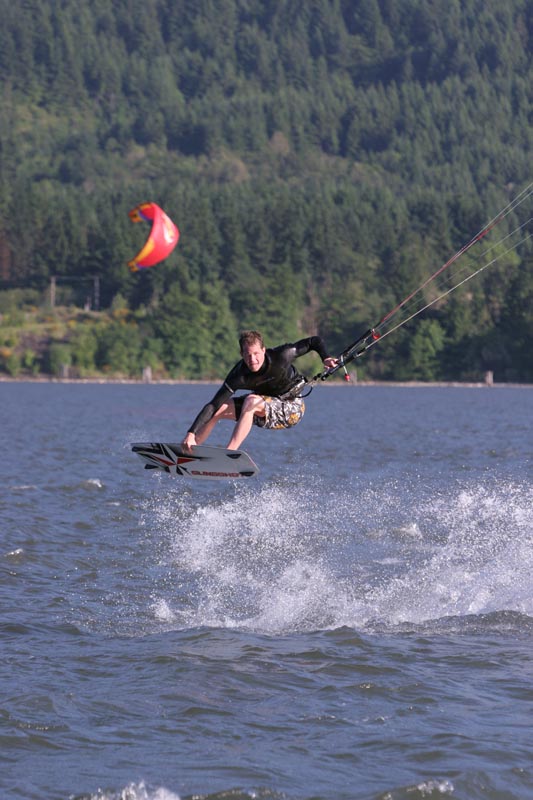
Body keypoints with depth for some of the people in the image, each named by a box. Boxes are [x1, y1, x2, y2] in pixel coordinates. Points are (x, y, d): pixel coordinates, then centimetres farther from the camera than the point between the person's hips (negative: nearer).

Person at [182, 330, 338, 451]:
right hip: (264, 405, 4)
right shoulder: (239, 375, -25)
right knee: (217, 410, -10)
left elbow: (314, 341, -13)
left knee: (251, 401, -33)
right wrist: (191, 434, -37)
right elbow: (213, 405, -28)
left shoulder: (281, 355, -28)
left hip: (291, 409, -4)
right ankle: (187, 451, 5)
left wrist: (325, 358, -33)